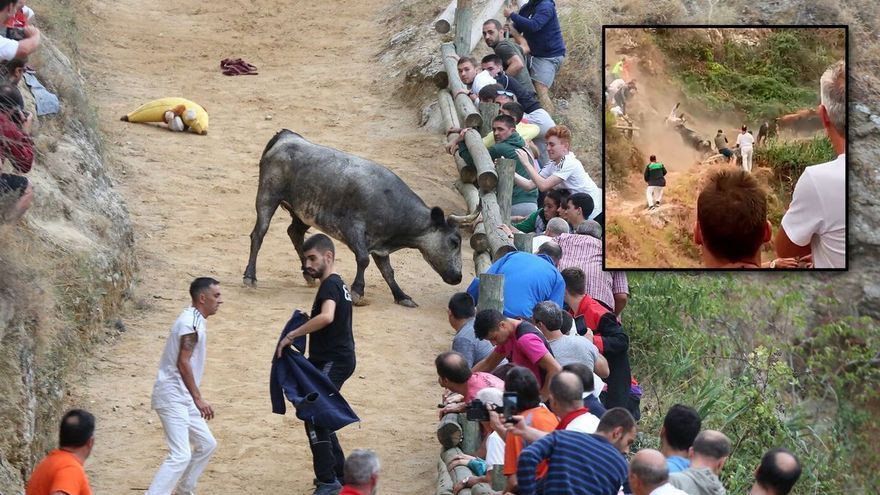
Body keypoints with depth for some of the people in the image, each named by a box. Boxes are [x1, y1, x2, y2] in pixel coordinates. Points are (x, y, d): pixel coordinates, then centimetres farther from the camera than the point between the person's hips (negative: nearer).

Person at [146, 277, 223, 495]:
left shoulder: (196, 320, 15)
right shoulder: (191, 322, -16)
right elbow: (183, 362, -20)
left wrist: (196, 398, 22)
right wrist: (198, 398, -19)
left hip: (183, 397, 10)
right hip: (172, 396, -10)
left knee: (206, 444, 19)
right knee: (181, 455, -18)